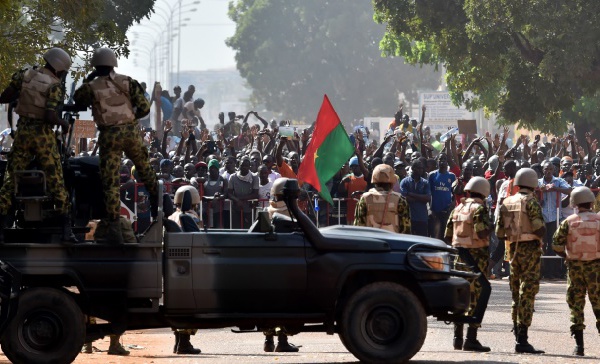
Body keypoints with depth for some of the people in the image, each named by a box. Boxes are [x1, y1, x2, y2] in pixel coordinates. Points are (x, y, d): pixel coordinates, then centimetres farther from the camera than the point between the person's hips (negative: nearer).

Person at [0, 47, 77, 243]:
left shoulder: (24, 75, 2)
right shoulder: (55, 86, -10)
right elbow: (50, 116, -20)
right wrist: (63, 123, -1)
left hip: (23, 132, 3)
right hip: (43, 134, -3)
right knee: (56, 182, 3)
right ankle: (66, 230, 2)